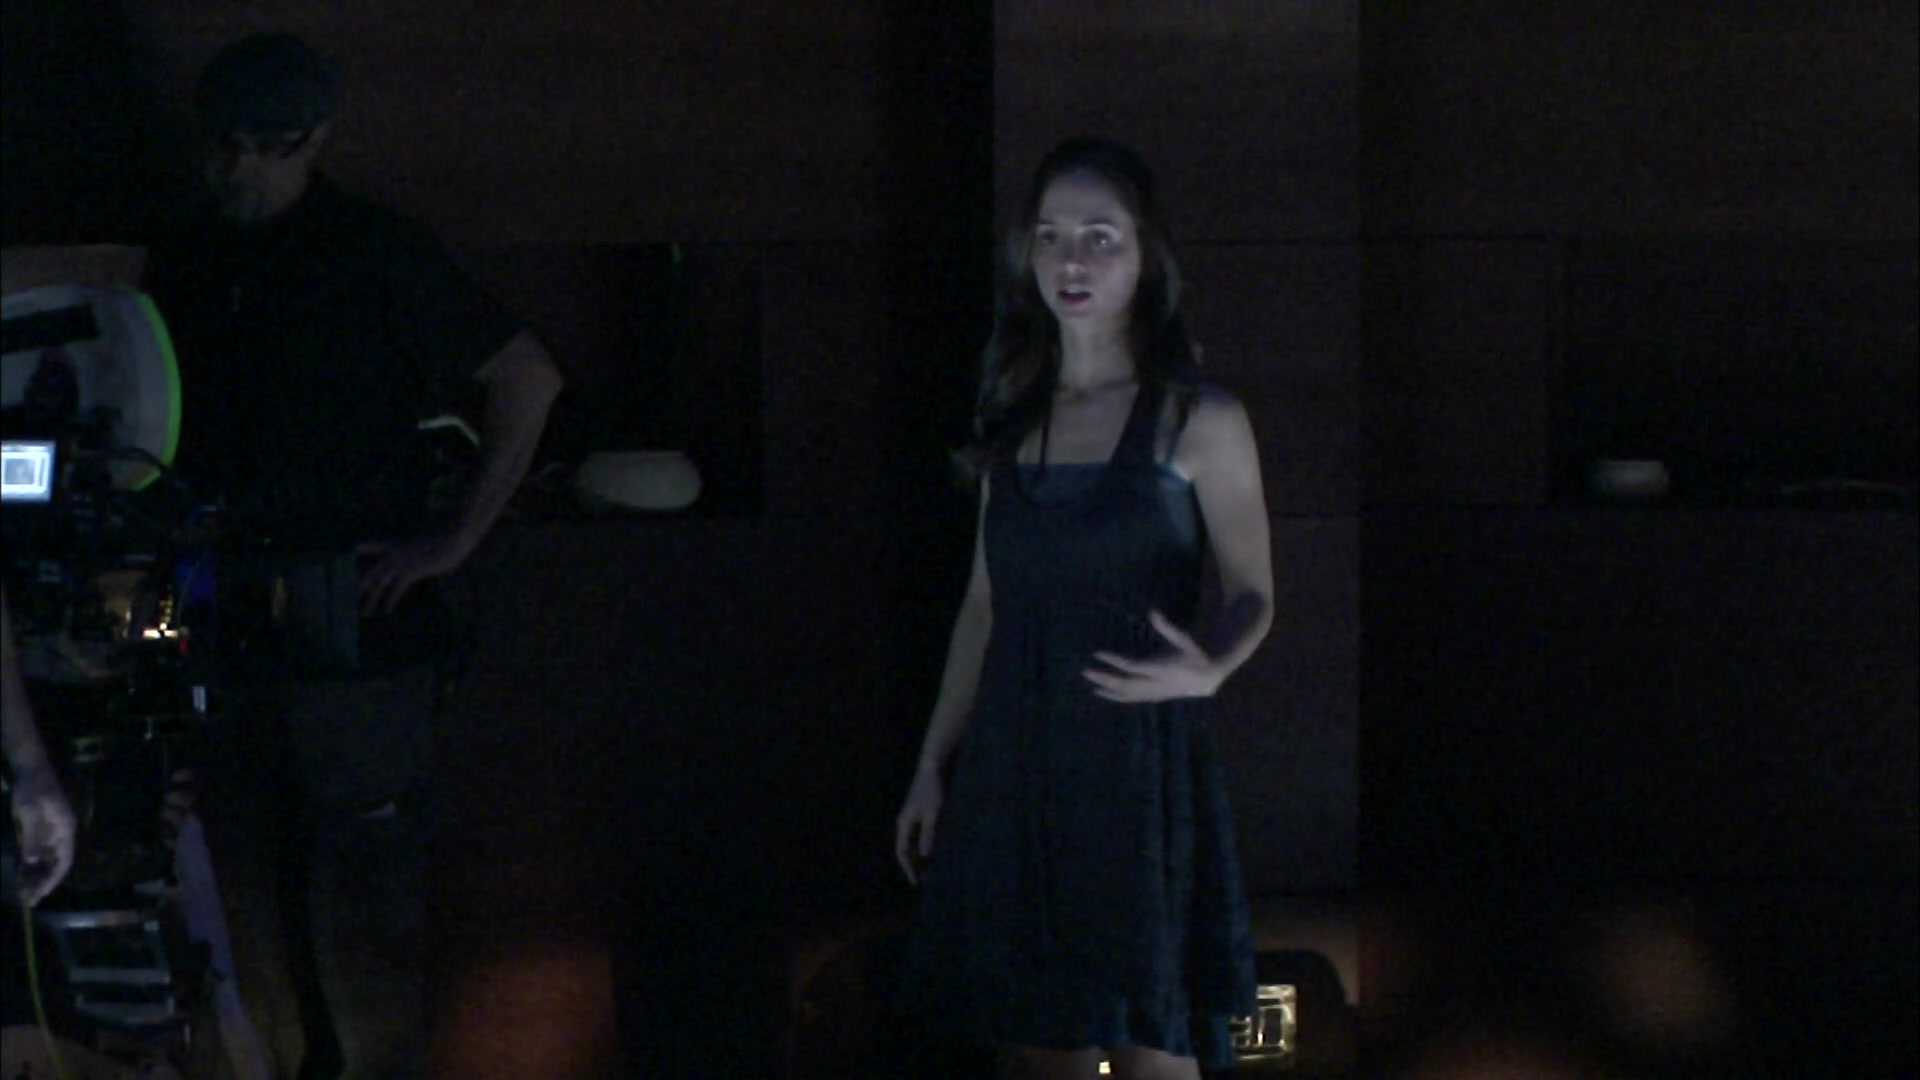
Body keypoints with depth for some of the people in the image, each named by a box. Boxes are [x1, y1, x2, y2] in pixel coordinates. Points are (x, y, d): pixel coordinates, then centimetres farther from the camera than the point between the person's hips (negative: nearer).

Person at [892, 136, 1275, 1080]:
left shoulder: (1199, 421, -2)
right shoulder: (1012, 418, 12)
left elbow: (1252, 595, 0)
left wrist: (1206, 667, -22)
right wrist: (931, 768, 14)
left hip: (1139, 764, -4)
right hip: (1013, 765, 4)